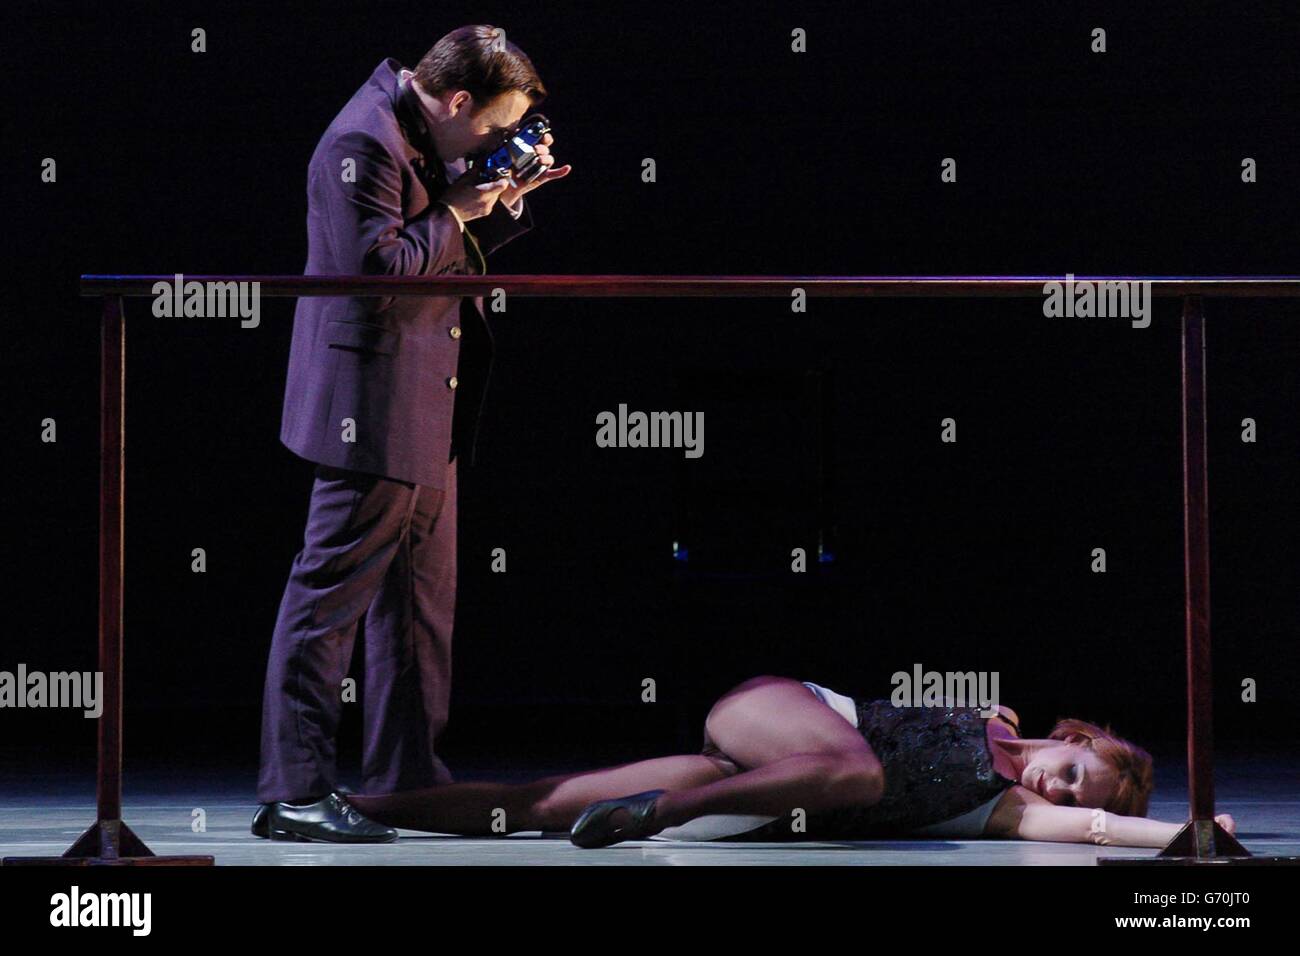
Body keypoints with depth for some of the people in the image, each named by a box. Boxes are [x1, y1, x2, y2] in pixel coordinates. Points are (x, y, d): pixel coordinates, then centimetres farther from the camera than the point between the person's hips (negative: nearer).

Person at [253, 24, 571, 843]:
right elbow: (375, 263, -23)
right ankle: (294, 792, -7)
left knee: (423, 597, 14)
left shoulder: (434, 142, 15)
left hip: (430, 414, 11)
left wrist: (509, 201, 9)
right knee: (333, 594, -8)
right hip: (374, 412, -11)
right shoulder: (364, 142, -16)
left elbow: (459, 248, 23)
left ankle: (410, 777, 22)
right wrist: (455, 217, -14)